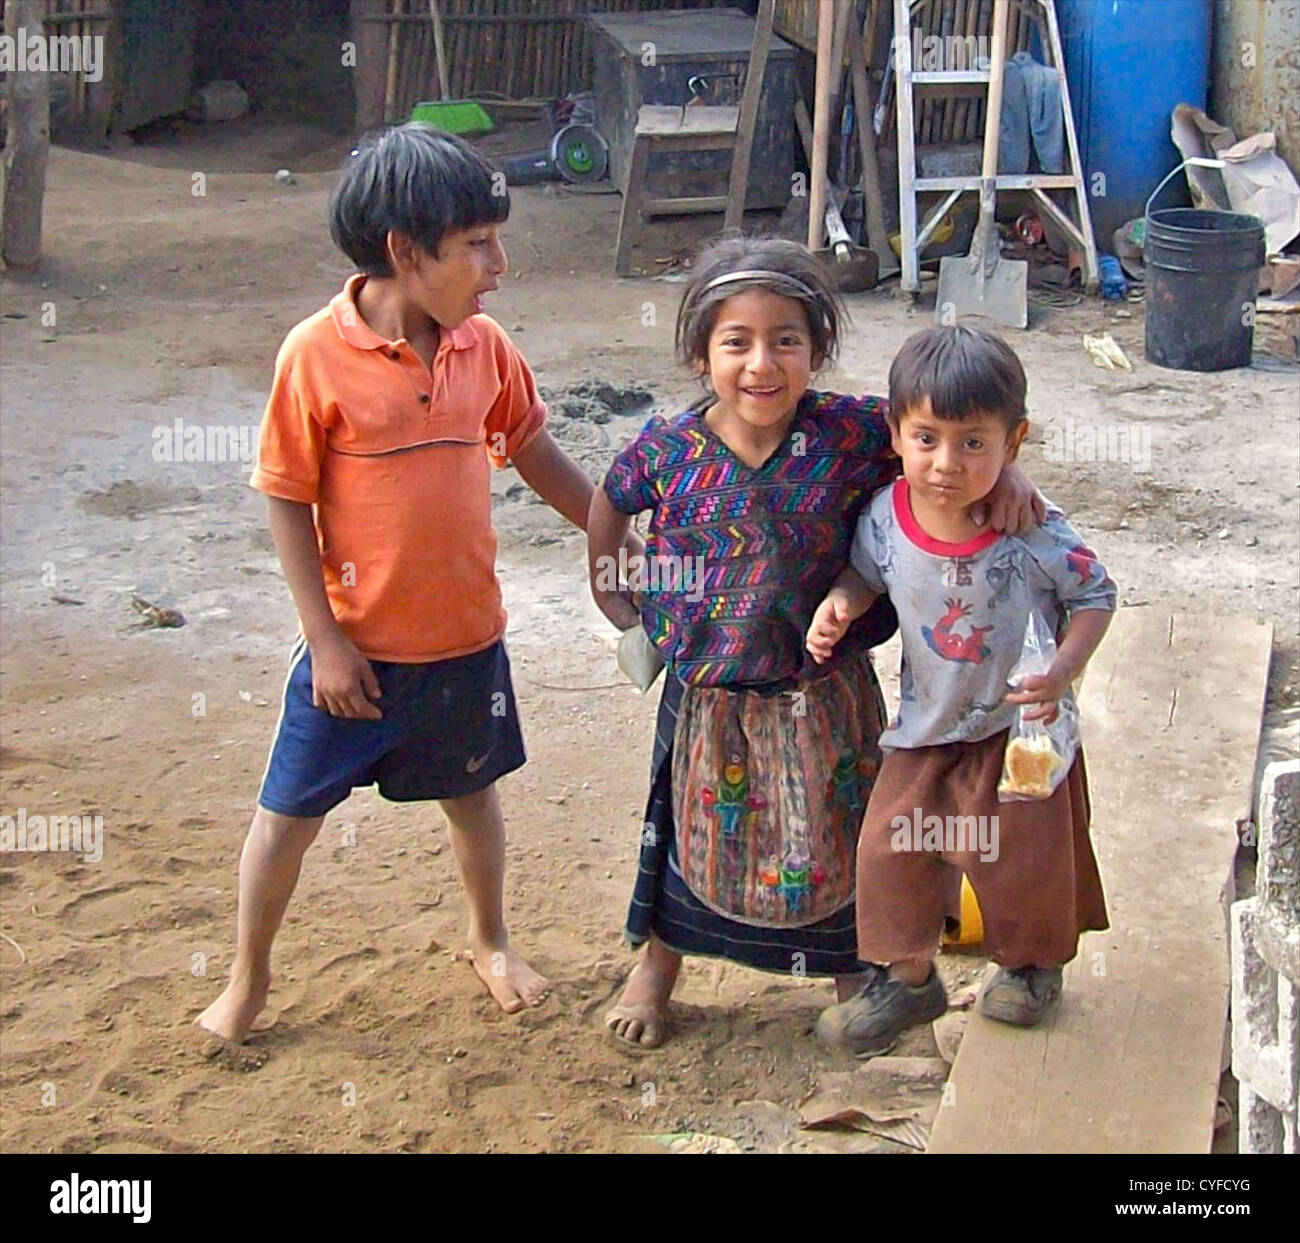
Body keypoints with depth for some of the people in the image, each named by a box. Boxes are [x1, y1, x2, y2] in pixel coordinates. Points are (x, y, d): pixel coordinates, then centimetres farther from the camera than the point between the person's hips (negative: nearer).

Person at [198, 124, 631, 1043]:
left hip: (467, 634, 4)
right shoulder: (317, 355, -18)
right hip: (356, 645, -4)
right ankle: (249, 976, 29)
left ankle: (491, 942, 46)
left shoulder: (485, 346, -4)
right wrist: (325, 639, -13)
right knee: (290, 808, 8)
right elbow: (289, 501, -13)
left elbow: (535, 454, 10)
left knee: (472, 789, 22)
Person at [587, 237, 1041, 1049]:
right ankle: (658, 966, 45)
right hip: (707, 696, 1)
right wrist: (609, 592, 9)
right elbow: (612, 501, 6)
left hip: (820, 696, 0)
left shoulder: (851, 433, -18)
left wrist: (1005, 471, -25)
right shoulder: (669, 449, -14)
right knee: (694, 835, 20)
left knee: (833, 840, 16)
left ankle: (849, 977, 42)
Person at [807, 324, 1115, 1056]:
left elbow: (1096, 597, -11)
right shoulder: (885, 516, -16)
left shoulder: (1034, 537, -25)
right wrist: (840, 605, -15)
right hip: (928, 724, 3)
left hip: (1020, 727, -3)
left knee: (1027, 855, 9)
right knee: (890, 846, 5)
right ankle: (908, 977, 28)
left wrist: (1063, 674, -25)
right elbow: (869, 573, 6)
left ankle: (1035, 962, 40)